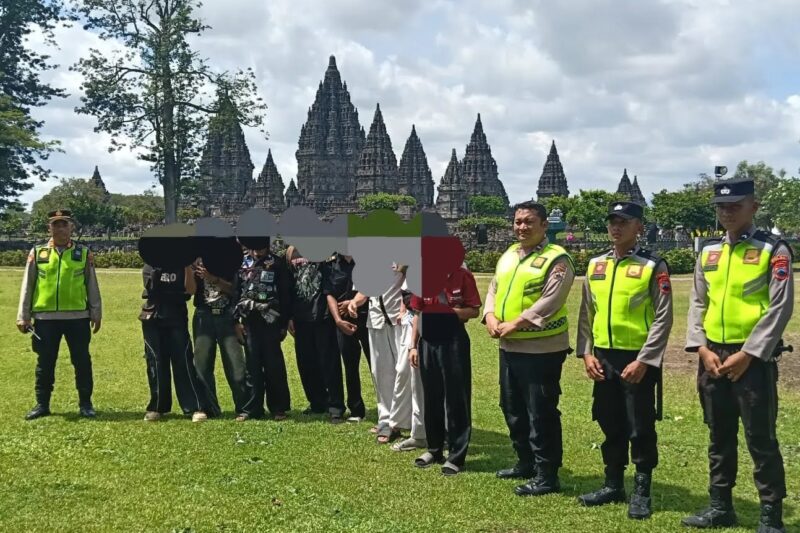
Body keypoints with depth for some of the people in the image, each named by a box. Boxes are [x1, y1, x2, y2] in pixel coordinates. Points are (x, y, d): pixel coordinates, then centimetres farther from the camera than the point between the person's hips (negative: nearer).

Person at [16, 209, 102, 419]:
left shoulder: (84, 254, 4)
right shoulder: (37, 253, 5)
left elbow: (92, 287, 7)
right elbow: (27, 286, 6)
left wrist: (96, 314, 3)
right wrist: (23, 316, 2)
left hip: (77, 317, -1)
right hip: (45, 318, 1)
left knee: (82, 361, 5)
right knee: (45, 362, 8)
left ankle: (85, 403, 16)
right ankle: (42, 404, 20)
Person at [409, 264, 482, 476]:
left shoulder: (462, 276, -7)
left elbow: (474, 311, -5)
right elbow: (418, 314, 11)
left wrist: (450, 311, -19)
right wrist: (413, 346, 8)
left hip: (454, 342, -5)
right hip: (427, 342, 5)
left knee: (456, 399, 0)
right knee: (431, 398, 13)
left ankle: (456, 456, 8)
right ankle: (434, 449, 26)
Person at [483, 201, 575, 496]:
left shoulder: (557, 259, -12)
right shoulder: (508, 255, 14)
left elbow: (549, 303, -20)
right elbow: (494, 288, 13)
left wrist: (514, 324, -21)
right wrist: (491, 317, -6)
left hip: (541, 349, -9)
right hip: (508, 347, 9)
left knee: (541, 413, -3)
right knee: (513, 408, 18)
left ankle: (547, 475, 8)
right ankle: (526, 462, 34)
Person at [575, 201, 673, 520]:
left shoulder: (654, 266, -7)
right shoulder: (596, 265, 8)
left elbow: (663, 319, -11)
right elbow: (586, 313, 12)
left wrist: (643, 361, -16)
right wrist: (586, 353, 3)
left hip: (637, 360, -5)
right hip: (603, 359, 5)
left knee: (640, 428, 3)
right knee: (610, 425, 14)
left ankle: (641, 492, 15)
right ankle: (613, 485, 27)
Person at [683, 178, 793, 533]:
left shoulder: (773, 250, -6)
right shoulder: (708, 251, 10)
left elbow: (780, 308, -11)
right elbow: (697, 303, 11)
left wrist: (747, 354, -15)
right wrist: (702, 348, -2)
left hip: (753, 357, -5)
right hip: (712, 356, 6)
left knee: (761, 438, 0)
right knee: (719, 436, 15)